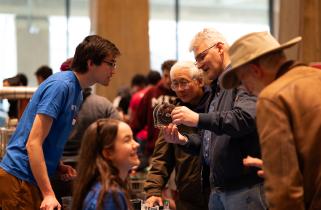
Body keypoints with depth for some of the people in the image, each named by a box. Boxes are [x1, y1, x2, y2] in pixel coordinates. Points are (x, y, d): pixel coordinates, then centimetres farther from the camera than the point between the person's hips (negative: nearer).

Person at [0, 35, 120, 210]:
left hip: (33, 179, 9)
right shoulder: (60, 86, -16)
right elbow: (33, 143, -21)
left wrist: (60, 167, 2)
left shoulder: (76, 91, 13)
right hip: (18, 179, -9)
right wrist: (48, 194, -24)